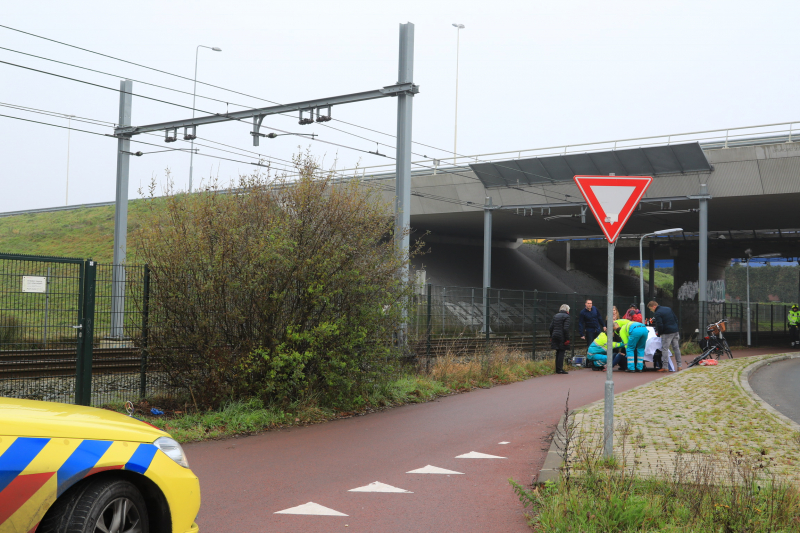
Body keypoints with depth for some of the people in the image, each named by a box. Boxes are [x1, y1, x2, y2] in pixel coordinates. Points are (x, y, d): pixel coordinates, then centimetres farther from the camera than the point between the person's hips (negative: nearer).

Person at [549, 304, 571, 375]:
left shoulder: (555, 316, 13)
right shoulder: (566, 316, -8)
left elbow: (551, 327, 12)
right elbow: (566, 328, -16)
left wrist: (551, 337, 18)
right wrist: (567, 339, -13)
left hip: (555, 336, 7)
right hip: (562, 337, -7)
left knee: (558, 353, 14)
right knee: (561, 352, -3)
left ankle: (557, 369, 17)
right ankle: (560, 369, -5)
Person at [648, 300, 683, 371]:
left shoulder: (657, 313, -10)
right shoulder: (668, 309, 15)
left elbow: (660, 325, -16)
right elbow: (676, 318, 19)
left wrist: (659, 334, -2)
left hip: (667, 333, -8)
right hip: (675, 331, 8)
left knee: (664, 349, -4)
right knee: (676, 348, 13)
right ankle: (679, 365, 15)